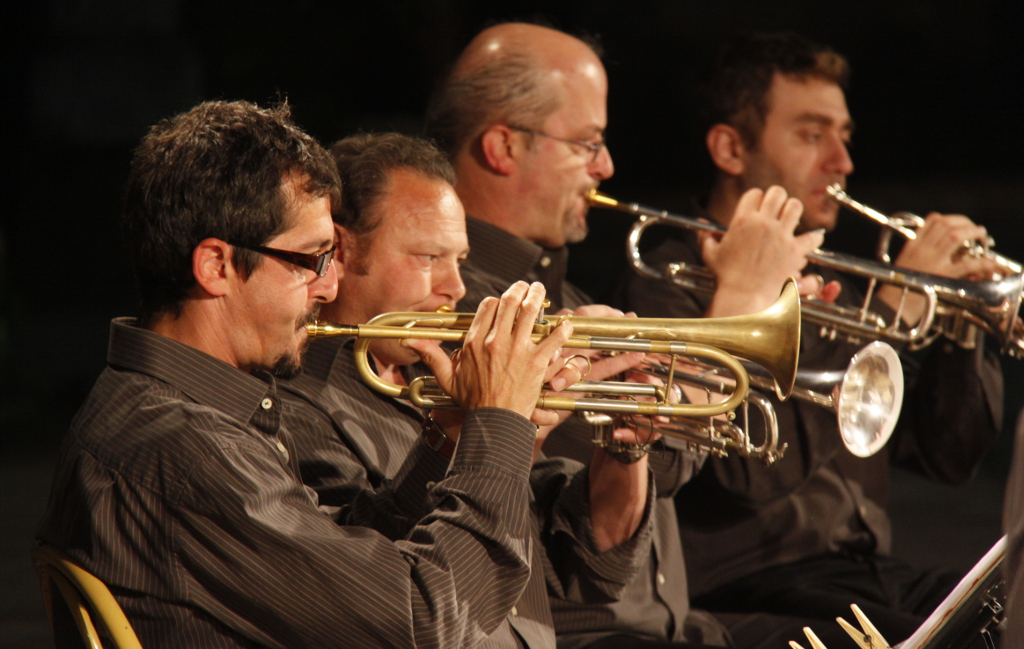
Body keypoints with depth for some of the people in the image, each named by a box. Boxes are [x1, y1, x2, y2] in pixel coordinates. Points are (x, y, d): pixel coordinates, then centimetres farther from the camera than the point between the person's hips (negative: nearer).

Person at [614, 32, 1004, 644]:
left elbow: (951, 457, 20)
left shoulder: (831, 285, 21)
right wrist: (893, 309, -15)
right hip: (751, 587, -7)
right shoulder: (669, 288, -3)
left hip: (871, 572, 7)